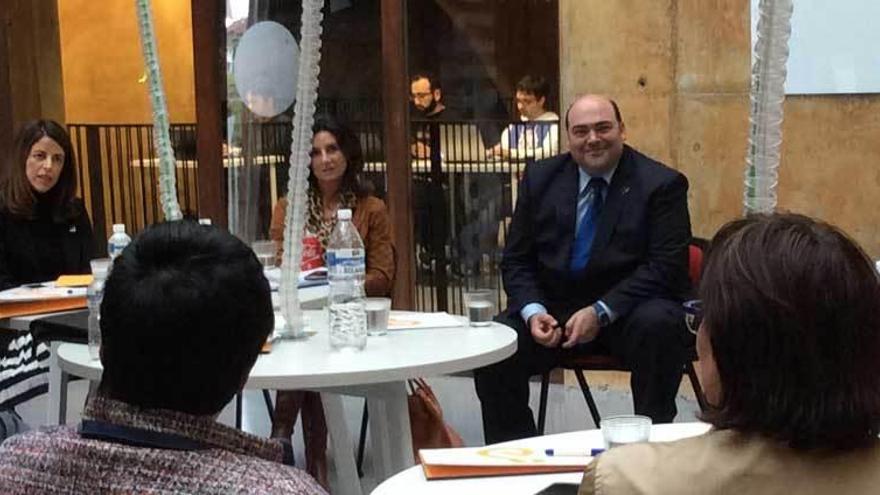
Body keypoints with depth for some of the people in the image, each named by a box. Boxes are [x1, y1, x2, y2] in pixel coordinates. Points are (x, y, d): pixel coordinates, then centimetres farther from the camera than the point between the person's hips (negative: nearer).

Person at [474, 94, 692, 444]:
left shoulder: (662, 184, -4)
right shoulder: (540, 178, 7)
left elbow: (666, 267, -12)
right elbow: (516, 260, 8)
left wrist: (601, 312, -22)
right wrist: (533, 311, -12)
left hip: (628, 311, -2)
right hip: (552, 307, 3)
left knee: (660, 326, -34)